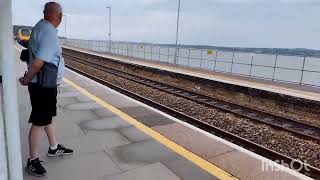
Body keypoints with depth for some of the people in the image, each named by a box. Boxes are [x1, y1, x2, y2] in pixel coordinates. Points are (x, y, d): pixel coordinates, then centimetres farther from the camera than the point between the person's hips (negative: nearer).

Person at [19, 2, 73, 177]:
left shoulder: (41, 27, 7)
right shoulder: (49, 33, -22)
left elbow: (32, 53, 13)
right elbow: (37, 63, -26)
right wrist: (26, 80, -10)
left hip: (46, 83, 10)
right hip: (42, 85, -10)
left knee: (48, 117, 20)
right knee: (39, 122, 2)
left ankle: (54, 148, 38)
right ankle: (32, 161, 17)